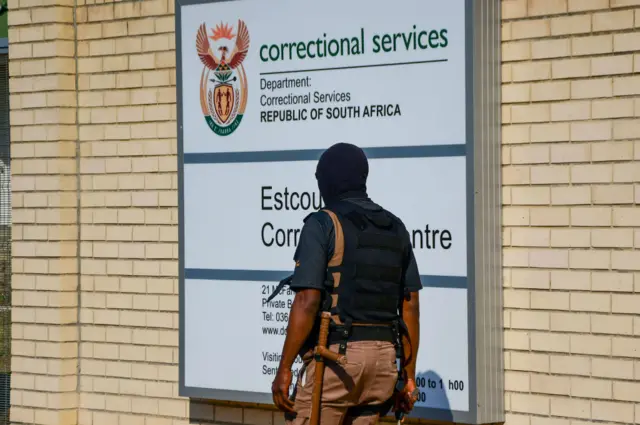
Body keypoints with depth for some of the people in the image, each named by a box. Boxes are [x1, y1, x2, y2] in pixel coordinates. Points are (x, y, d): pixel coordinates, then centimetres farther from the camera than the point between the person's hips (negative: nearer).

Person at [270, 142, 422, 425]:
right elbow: (410, 308, 11)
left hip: (335, 354, -6)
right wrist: (408, 374, 15)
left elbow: (307, 303, -15)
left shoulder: (322, 225, -7)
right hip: (384, 356, 6)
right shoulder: (396, 230, 12)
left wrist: (284, 368, -11)